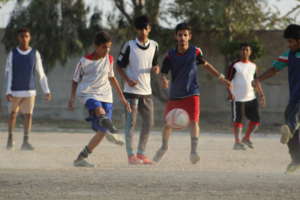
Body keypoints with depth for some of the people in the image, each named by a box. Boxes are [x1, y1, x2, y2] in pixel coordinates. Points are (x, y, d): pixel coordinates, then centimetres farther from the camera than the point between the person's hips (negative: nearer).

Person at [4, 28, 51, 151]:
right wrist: (8, 92, -15)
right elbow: (8, 74, -6)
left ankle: (25, 142, -7)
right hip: (15, 91, 0)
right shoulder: (12, 54, -5)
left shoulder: (35, 54, -2)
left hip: (30, 91, 0)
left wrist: (47, 91, -3)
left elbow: (41, 74, 2)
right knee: (13, 114, 9)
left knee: (28, 115, -7)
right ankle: (10, 138, 28)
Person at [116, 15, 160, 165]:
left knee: (148, 123, 5)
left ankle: (141, 153, 16)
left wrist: (155, 69, -6)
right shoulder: (129, 46, -6)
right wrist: (128, 80, -16)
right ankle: (131, 155, -1)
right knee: (131, 123, -5)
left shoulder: (154, 46, 7)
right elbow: (119, 66, -1)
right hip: (131, 91, -5)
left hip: (146, 91, 5)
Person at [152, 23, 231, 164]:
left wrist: (221, 78, 13)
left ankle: (193, 151, -16)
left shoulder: (195, 52, -7)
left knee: (194, 121, -19)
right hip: (175, 94, 1)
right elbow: (163, 72, -7)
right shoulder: (170, 55, -8)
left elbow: (206, 65, 10)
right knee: (168, 123, 11)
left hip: (191, 93, -1)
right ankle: (164, 147, 36)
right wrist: (163, 80, -32)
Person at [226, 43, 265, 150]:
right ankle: (237, 142, 2)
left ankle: (246, 138, 21)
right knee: (238, 120, -5)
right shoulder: (235, 66, -6)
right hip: (238, 99, -6)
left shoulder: (253, 66, 12)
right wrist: (230, 92, -23)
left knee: (256, 119, 4)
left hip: (251, 97, 6)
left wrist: (261, 95, 15)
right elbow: (228, 80, -8)